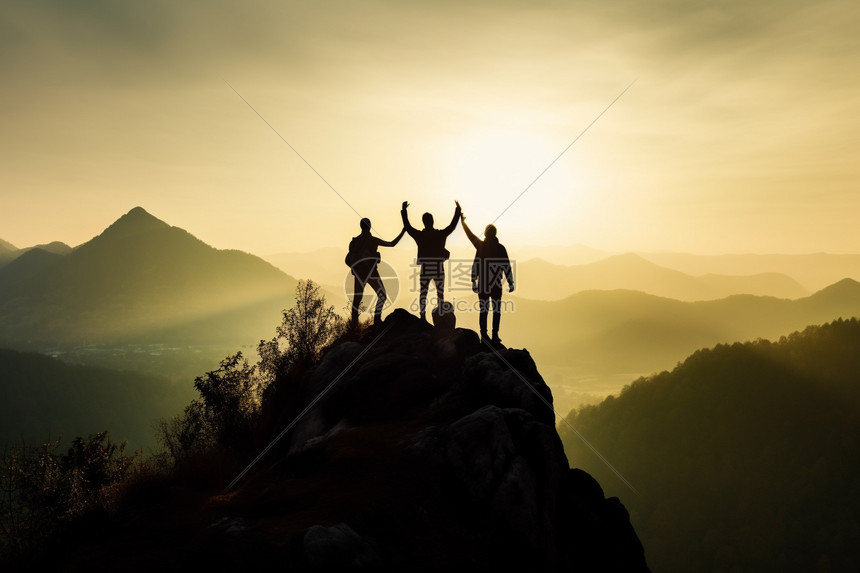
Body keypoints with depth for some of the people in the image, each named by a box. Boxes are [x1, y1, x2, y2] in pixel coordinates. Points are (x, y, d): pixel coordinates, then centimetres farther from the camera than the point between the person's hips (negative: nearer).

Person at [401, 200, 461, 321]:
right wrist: (457, 210, 16)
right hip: (438, 269, 0)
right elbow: (453, 225, 4)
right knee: (440, 294, 11)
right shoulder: (441, 234, -7)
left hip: (425, 270, 0)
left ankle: (423, 316, 5)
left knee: (422, 294, 8)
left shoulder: (419, 235, -7)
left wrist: (404, 210, 14)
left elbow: (407, 226, 5)